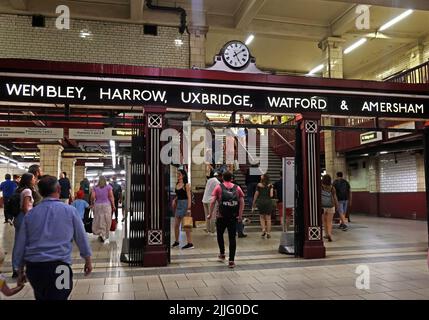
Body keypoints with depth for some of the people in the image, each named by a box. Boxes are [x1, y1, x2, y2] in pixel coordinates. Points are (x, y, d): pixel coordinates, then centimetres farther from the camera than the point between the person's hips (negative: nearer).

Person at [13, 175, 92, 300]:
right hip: (58, 266, -4)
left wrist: (20, 271, 21)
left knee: (41, 297, 23)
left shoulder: (30, 214, 6)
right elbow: (81, 238, 6)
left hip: (32, 267, 4)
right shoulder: (70, 211, 0)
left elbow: (21, 244, 9)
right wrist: (88, 261, 19)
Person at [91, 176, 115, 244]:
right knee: (107, 221, 4)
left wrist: (92, 204, 10)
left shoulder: (95, 188, 5)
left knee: (99, 220, 11)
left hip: (97, 205, 1)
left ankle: (101, 233, -5)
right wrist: (113, 206, 0)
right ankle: (106, 237, 6)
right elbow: (111, 197, -4)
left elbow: (92, 197, -5)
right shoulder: (108, 187, 0)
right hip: (107, 205, -1)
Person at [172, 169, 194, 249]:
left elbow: (189, 197, -13)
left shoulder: (186, 185, -9)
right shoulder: (177, 184, 11)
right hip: (178, 204, 7)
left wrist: (189, 208, -19)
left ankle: (190, 243, 2)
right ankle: (176, 241, 25)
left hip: (185, 204, -7)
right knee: (176, 225, 11)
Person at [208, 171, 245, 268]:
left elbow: (213, 202, -6)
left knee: (220, 235, 21)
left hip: (221, 216, -1)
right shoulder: (237, 188, 6)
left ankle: (222, 254, 29)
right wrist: (240, 215, 4)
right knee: (232, 238, 4)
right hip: (233, 217, 1)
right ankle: (231, 261, 3)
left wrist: (210, 214, 0)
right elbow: (242, 202, 0)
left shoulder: (218, 187, 2)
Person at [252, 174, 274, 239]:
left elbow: (256, 195, 2)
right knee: (268, 218, 7)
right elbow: (271, 195, -8)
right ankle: (268, 233, 5)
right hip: (268, 202, 0)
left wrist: (253, 204, 10)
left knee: (262, 217, 15)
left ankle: (263, 229, -3)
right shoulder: (270, 185, -1)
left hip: (260, 201, 0)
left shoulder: (259, 185, 0)